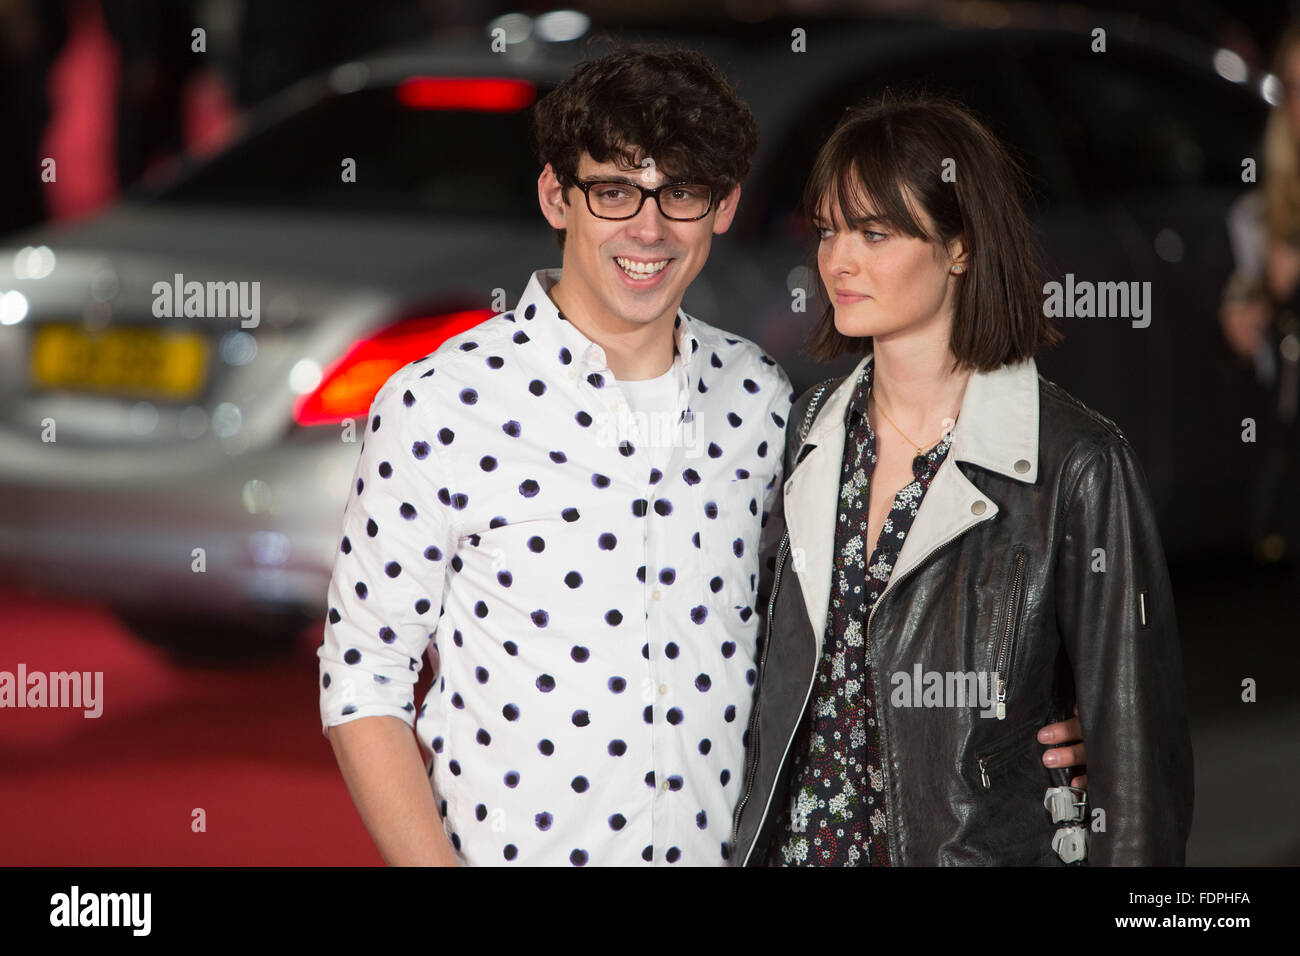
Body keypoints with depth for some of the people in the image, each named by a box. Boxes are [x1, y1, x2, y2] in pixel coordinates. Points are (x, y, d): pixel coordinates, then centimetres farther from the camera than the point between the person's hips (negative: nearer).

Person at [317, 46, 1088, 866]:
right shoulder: (439, 406, -11)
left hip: (720, 844, 4)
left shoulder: (759, 399, 3)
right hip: (509, 851, -4)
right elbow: (363, 688, -8)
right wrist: (434, 865, -19)